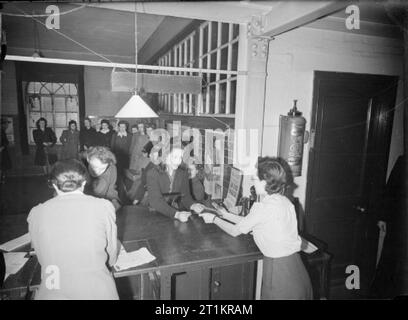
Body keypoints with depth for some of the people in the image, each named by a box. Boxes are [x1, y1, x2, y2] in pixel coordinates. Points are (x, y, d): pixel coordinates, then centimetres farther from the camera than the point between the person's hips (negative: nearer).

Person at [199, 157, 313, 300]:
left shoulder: (264, 206, -21)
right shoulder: (284, 201, 5)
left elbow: (235, 231, -6)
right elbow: (248, 222, 16)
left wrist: (214, 219, 8)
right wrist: (226, 214, 23)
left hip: (280, 270, -8)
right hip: (292, 263, 8)